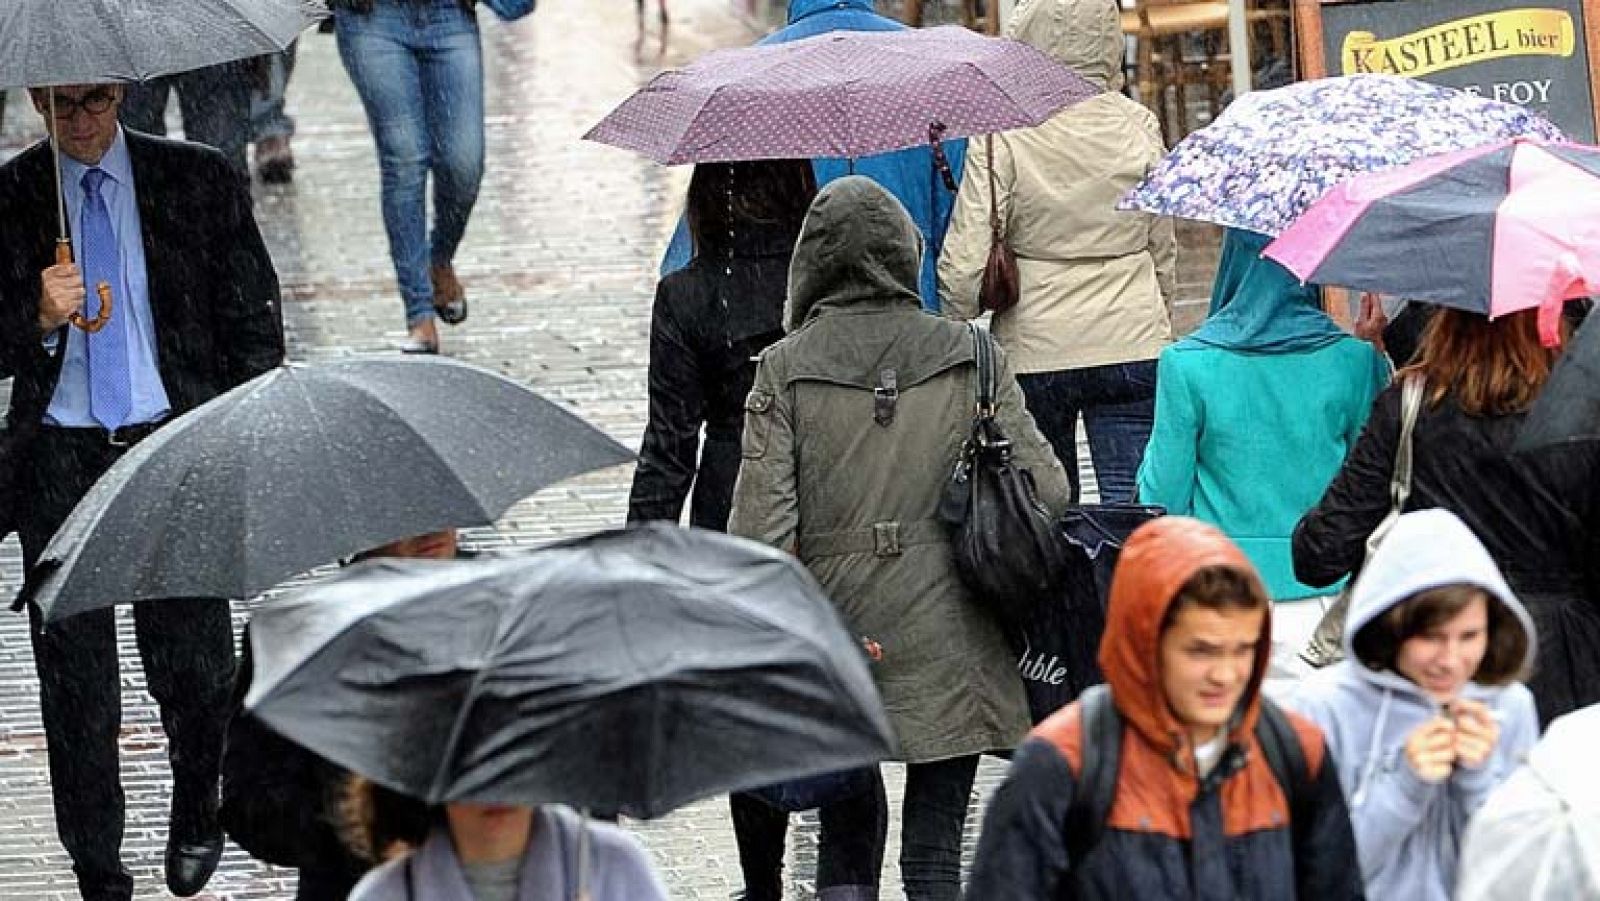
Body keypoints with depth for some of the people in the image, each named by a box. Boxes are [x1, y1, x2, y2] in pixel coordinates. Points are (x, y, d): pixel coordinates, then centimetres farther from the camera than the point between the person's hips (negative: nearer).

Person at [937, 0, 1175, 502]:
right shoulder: (1138, 126, 0)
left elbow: (965, 267, -11)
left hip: (1034, 348, -1)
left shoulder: (1001, 135, -11)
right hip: (1133, 345, 2)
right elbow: (1163, 251, 11)